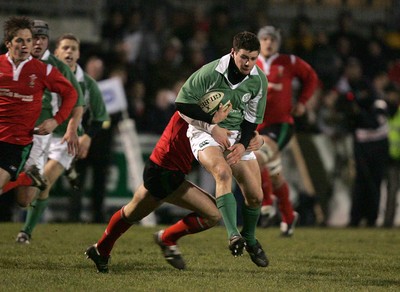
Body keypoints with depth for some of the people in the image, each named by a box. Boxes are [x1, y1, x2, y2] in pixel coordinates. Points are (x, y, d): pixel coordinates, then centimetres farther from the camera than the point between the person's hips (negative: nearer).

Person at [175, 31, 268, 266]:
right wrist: (214, 121, -16)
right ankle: (234, 235, -42)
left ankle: (249, 239, 29)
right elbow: (182, 103, -13)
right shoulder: (210, 73, -20)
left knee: (255, 196, 0)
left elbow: (253, 119, 4)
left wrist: (242, 144, -13)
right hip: (204, 131, -5)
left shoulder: (259, 80, -6)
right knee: (223, 172, -35)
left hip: (237, 135, 5)